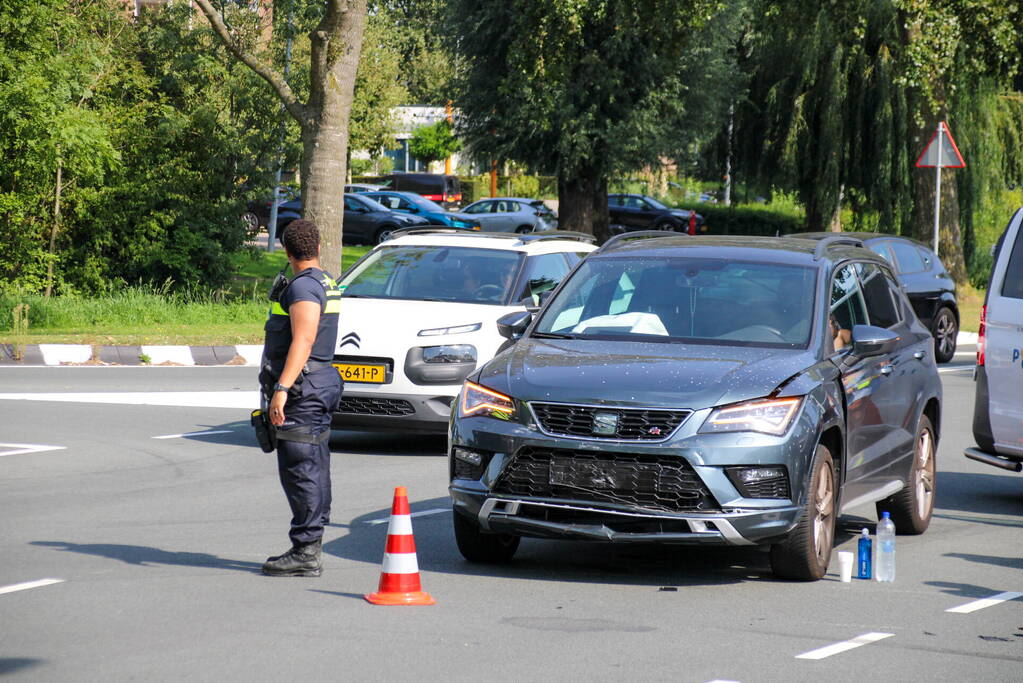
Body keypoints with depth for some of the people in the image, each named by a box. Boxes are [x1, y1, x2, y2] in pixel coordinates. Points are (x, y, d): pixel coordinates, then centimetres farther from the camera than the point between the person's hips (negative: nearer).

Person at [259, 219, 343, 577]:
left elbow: (303, 341, -25)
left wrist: (282, 388, -31)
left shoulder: (303, 286, -15)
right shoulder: (326, 284, 18)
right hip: (321, 382, 11)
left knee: (300, 469, -10)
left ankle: (305, 553, -11)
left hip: (302, 387, -11)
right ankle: (309, 549, 17)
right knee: (313, 469, 12)